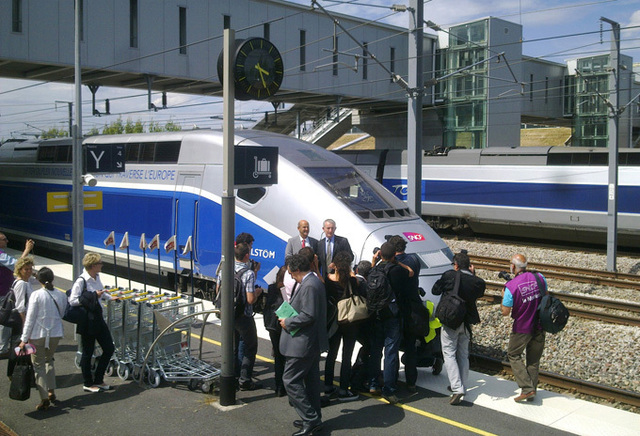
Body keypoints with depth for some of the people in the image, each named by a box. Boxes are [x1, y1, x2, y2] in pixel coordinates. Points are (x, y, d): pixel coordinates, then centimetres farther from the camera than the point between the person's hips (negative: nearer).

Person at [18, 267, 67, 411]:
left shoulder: (36, 295, -13)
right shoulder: (61, 296, -2)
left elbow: (30, 319, -12)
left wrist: (24, 339, -8)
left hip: (38, 335, -4)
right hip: (55, 334, 4)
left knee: (39, 366, 6)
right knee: (49, 361, 25)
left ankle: (45, 398, 1)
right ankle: (51, 391, 22)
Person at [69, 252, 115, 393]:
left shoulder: (96, 277, 7)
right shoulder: (81, 281, -18)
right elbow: (72, 301, -24)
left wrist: (110, 297, 33)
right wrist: (93, 296, -23)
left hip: (98, 318, 8)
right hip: (87, 321, -8)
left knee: (109, 348, 10)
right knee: (88, 352, 5)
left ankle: (98, 380, 24)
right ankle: (88, 384, 21)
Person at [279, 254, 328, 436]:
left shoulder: (309, 286, -22)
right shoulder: (313, 282, 12)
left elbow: (308, 316, -26)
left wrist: (288, 322, -14)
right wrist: (289, 319, 12)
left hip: (303, 343, -11)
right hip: (312, 341, 11)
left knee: (290, 380, -6)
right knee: (311, 379, 17)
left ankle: (311, 419, -3)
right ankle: (314, 418, 27)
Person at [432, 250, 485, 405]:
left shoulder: (449, 275, -14)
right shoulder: (477, 282, -4)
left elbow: (435, 290, -4)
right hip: (467, 322, 5)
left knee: (449, 354, 0)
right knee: (463, 354, 18)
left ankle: (457, 388, -12)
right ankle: (462, 387, 25)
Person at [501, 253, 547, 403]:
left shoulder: (511, 286, -21)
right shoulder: (539, 277, -6)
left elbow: (505, 312, -15)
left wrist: (503, 296, 0)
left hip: (522, 328, -5)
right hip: (539, 326, 5)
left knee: (513, 355, 13)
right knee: (534, 359, 16)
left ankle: (527, 389, 3)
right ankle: (532, 392, 24)